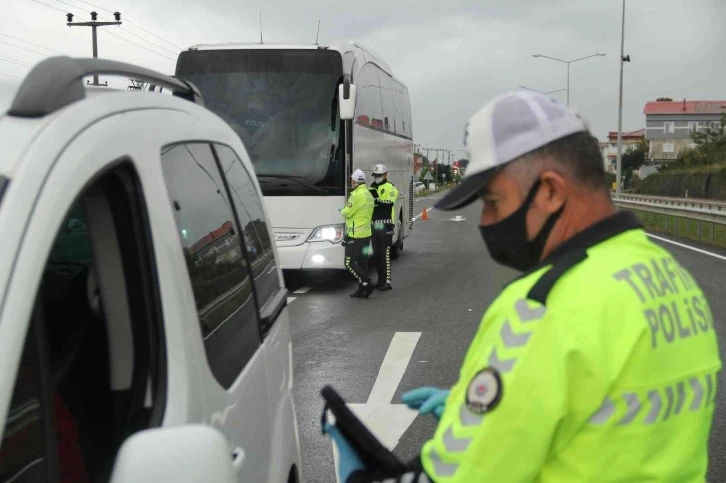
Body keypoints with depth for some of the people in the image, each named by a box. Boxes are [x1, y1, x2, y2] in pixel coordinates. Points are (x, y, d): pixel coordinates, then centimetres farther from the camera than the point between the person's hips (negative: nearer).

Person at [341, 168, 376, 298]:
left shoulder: (357, 195, -18)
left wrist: (343, 210, 5)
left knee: (350, 263, -5)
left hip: (355, 235, -9)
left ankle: (367, 283, -12)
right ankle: (362, 290, 14)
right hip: (367, 233, 9)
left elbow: (347, 212, -17)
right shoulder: (369, 194, 12)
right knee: (362, 262, 12)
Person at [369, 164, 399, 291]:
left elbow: (389, 203, -20)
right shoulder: (373, 187, 19)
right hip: (374, 225, 8)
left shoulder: (390, 188, -5)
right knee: (376, 254, 11)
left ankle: (387, 281, -9)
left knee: (385, 254, -10)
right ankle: (381, 280, 20)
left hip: (385, 225, -8)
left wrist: (376, 200, -29)